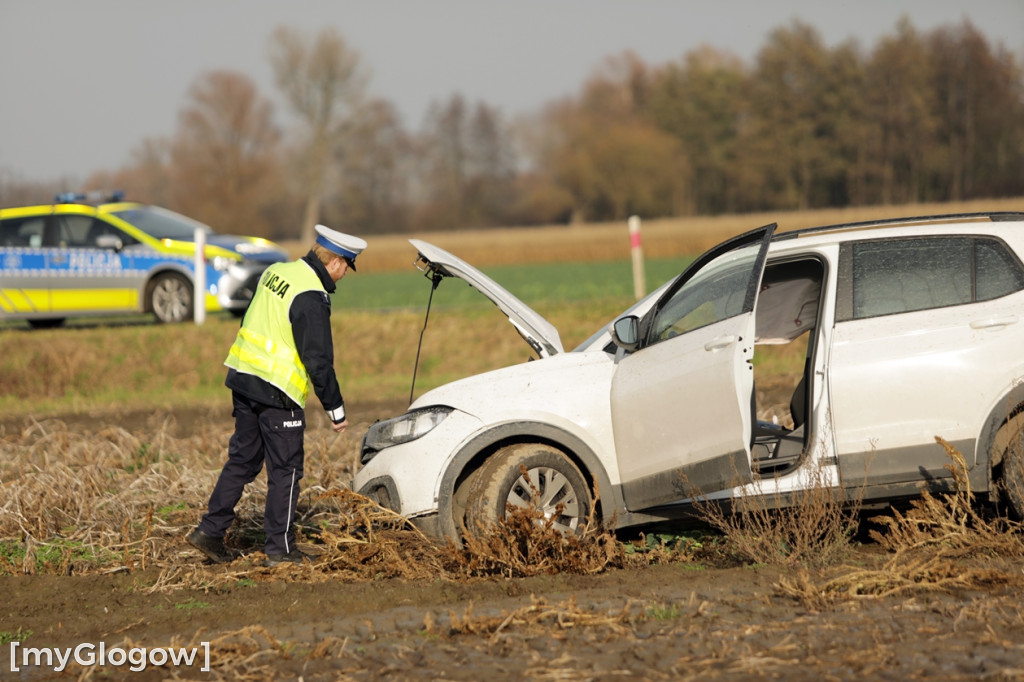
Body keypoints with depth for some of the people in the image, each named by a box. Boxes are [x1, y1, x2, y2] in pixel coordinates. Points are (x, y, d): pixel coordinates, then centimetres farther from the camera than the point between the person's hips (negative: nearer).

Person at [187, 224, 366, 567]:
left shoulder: (275, 272, 8)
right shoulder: (311, 298, -18)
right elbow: (318, 360, -18)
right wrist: (336, 408, -10)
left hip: (243, 380, 8)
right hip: (277, 392, -8)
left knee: (242, 459, 17)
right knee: (285, 470, 2)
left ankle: (210, 529, 16)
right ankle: (280, 548, 6)